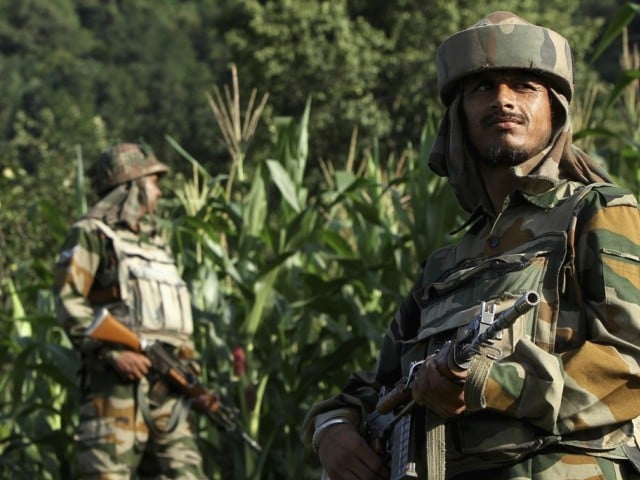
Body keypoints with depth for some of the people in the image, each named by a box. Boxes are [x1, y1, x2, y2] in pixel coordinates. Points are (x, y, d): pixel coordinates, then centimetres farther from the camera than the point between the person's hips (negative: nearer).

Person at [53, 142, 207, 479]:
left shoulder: (155, 242, 25)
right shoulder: (91, 236, 1)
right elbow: (68, 302, -9)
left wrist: (185, 359, 12)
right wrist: (113, 352, -18)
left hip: (166, 384, 8)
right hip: (118, 378, -8)